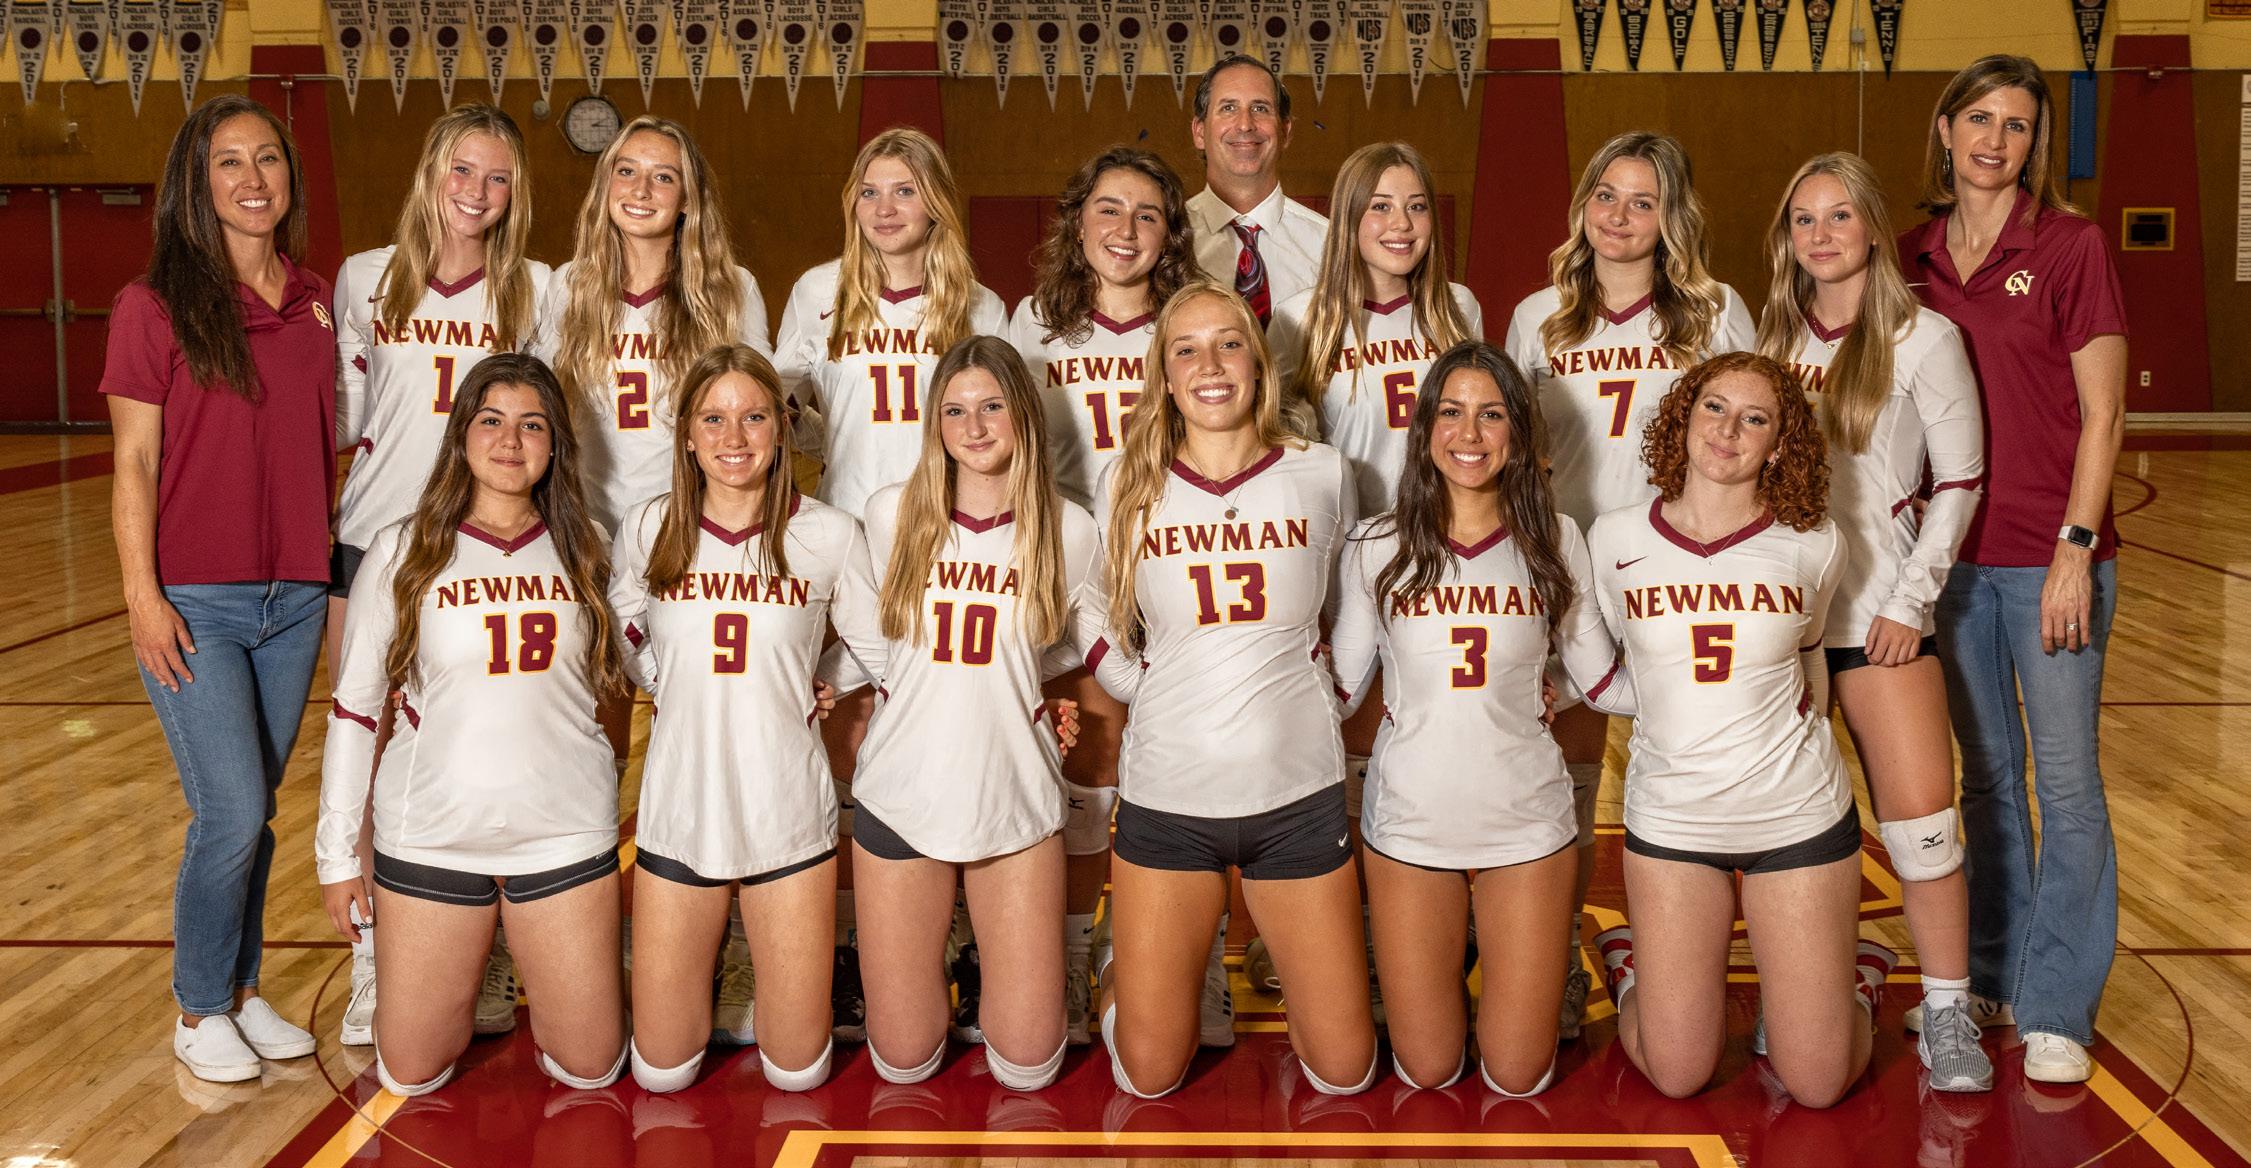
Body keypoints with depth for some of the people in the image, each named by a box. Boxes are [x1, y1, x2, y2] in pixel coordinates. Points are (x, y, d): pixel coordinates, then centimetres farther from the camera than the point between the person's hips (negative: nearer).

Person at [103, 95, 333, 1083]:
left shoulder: (316, 303, 7)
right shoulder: (156, 306, -6)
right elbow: (133, 464, -6)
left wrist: (342, 568, 11)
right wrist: (142, 595, -12)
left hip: (296, 598, 4)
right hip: (195, 601, -4)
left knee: (254, 809, 12)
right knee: (233, 812, -7)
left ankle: (241, 990, 26)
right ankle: (197, 1011, 12)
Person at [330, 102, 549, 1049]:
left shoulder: (533, 289, 4)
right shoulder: (365, 280, 5)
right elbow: (342, 422, 10)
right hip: (373, 548, 1)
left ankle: (487, 972, 15)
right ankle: (373, 976, 16)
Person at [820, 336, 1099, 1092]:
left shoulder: (1069, 531, -2)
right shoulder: (891, 513, -1)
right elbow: (864, 641, 9)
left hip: (1015, 800, 0)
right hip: (900, 796, 0)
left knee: (1026, 1068, 3)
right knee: (902, 1062, 6)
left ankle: (994, 973, 35)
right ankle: (928, 968, 38)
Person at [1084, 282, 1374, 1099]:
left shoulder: (1324, 477, -1)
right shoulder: (1127, 487, -1)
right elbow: (1100, 635, 10)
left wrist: (1301, 692, 7)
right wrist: (1158, 692, -2)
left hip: (1296, 791, 0)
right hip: (1166, 793, 0)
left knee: (1344, 1071, 6)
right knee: (1148, 1077, 6)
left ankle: (1283, 955, 35)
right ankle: (1131, 966, 36)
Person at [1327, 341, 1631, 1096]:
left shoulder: (1557, 542, -1)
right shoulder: (1377, 548, -2)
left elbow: (1603, 681, 3)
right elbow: (1339, 685, 3)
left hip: (1526, 823, 0)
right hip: (1409, 823, 0)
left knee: (1518, 1078, 8)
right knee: (1427, 1074, 10)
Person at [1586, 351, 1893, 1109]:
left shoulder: (1812, 546, -7)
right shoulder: (1616, 541, -7)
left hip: (1798, 815, 0)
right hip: (1670, 814, 0)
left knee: (1818, 1085, 5)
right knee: (1677, 1076, 6)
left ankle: (1854, 974, 35)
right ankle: (1630, 964, 35)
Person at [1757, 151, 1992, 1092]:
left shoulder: (1923, 339, -3)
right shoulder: (1773, 338, 9)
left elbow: (1959, 483, -3)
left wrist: (1910, 603, -8)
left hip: (1876, 614, -3)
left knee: (1921, 820, -6)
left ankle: (1947, 1014, 7)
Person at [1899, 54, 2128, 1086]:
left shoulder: (2070, 246, -5)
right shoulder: (1915, 261, 7)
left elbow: (2102, 413, -7)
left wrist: (2075, 549, -13)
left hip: (2051, 553, -4)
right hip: (1955, 553, 4)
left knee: (2066, 778, 1)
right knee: (1986, 771, 14)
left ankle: (2056, 1009, 11)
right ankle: (1990, 975, 26)